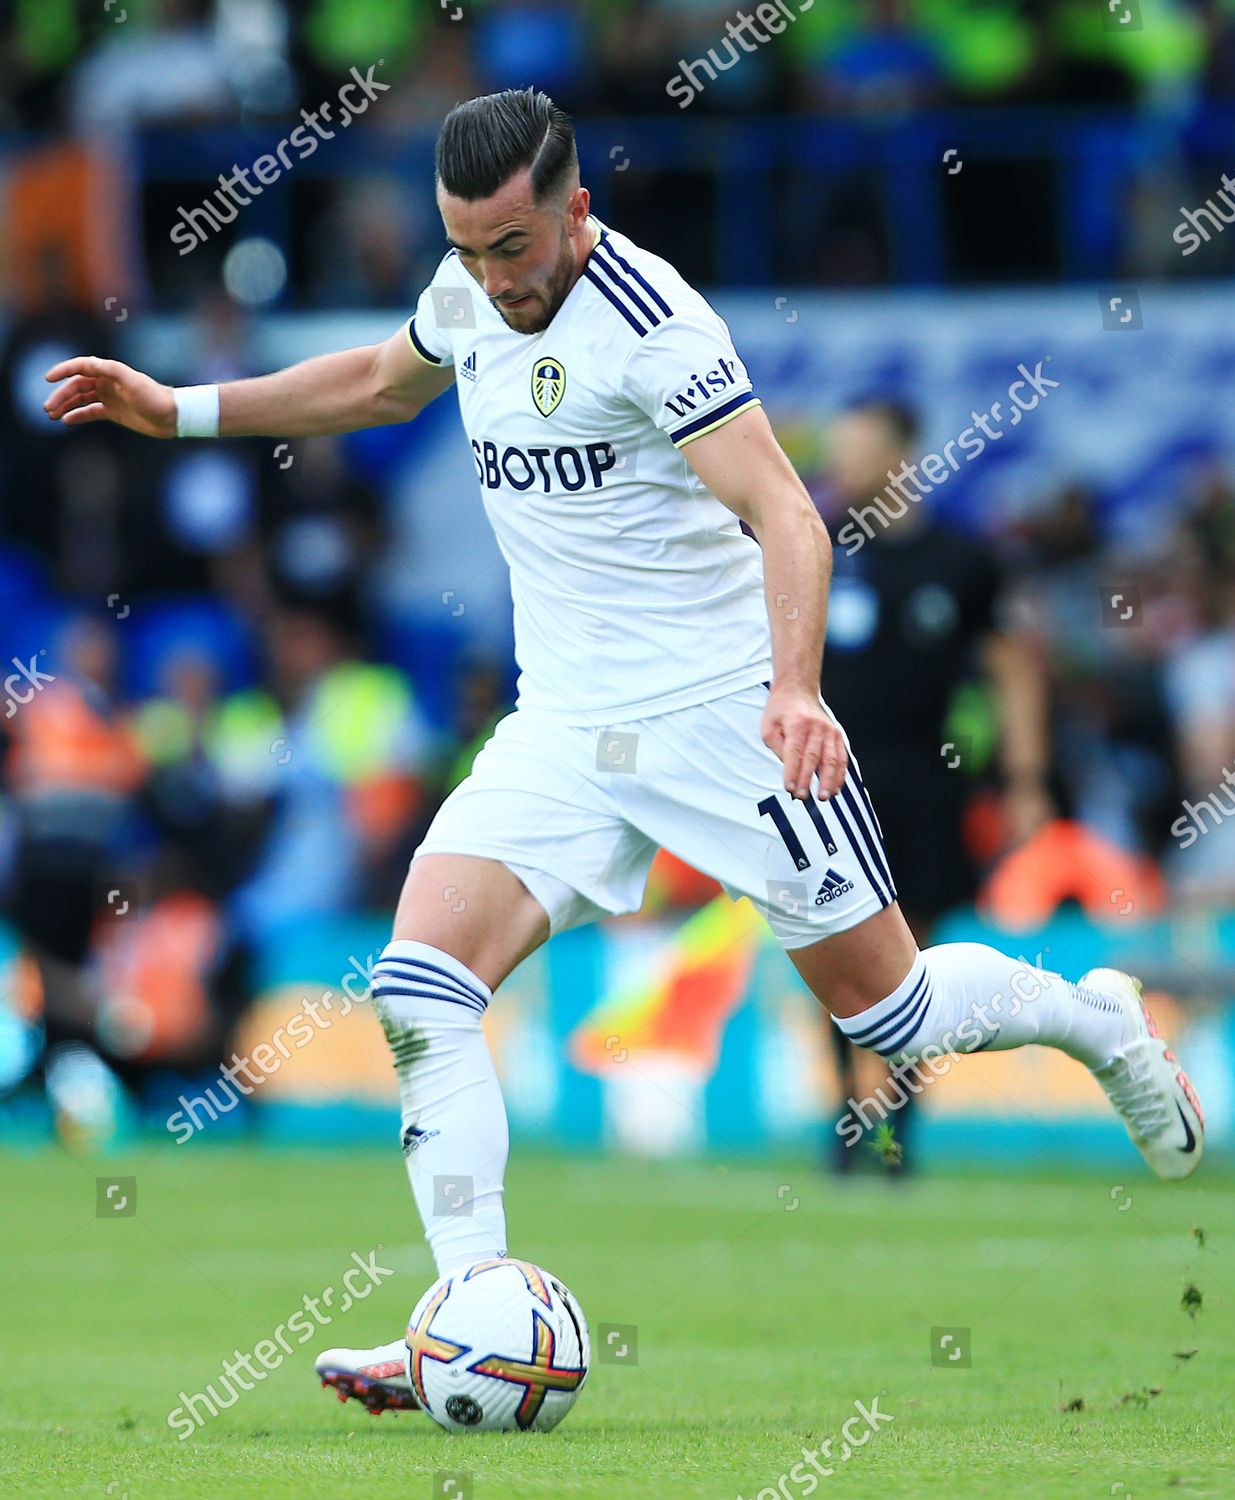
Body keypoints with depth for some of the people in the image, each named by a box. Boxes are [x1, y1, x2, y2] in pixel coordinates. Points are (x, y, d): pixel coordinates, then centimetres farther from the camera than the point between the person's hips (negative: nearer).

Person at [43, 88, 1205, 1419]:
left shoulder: (648, 324, -20)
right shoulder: (469, 296, 3)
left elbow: (783, 514, -28)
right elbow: (381, 382, 26)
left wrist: (796, 688, -44)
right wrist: (182, 410, 21)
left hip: (724, 712, -6)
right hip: (558, 731, 6)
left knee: (887, 1010, 3)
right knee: (417, 991, -14)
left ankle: (1094, 1020, 35)